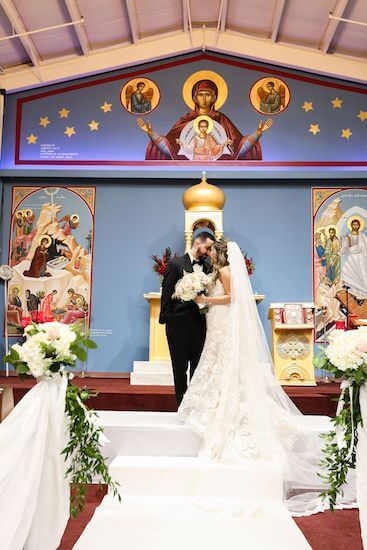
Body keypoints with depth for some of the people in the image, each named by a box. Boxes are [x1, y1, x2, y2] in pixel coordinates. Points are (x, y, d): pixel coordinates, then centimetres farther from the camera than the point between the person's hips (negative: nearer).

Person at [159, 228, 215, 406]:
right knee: (180, 368, 8)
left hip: (199, 324, 4)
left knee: (198, 366, 9)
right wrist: (167, 319, -11)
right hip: (179, 323, -4)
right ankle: (182, 404, 20)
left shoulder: (206, 267, 10)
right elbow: (167, 293, -7)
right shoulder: (175, 263, -3)